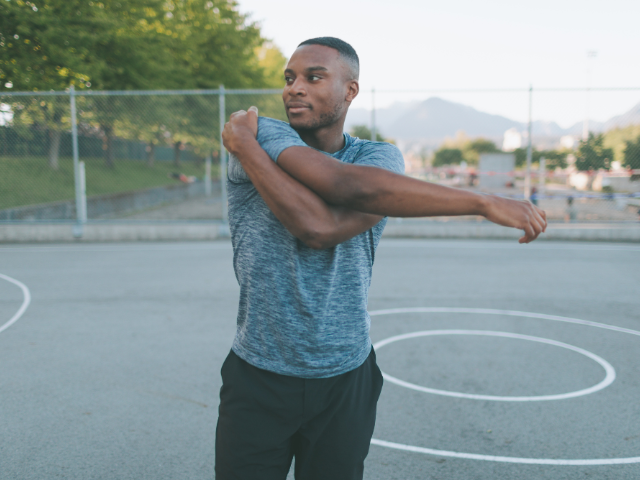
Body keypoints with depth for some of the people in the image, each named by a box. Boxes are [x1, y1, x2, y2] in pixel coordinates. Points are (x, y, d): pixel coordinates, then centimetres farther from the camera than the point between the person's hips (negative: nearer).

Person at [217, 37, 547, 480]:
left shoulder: (380, 158, -2)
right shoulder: (262, 134, -7)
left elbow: (321, 229, -24)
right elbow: (348, 185, -25)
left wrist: (245, 144, -19)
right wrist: (482, 203, -25)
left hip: (344, 381, 1)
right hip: (258, 378, -1)